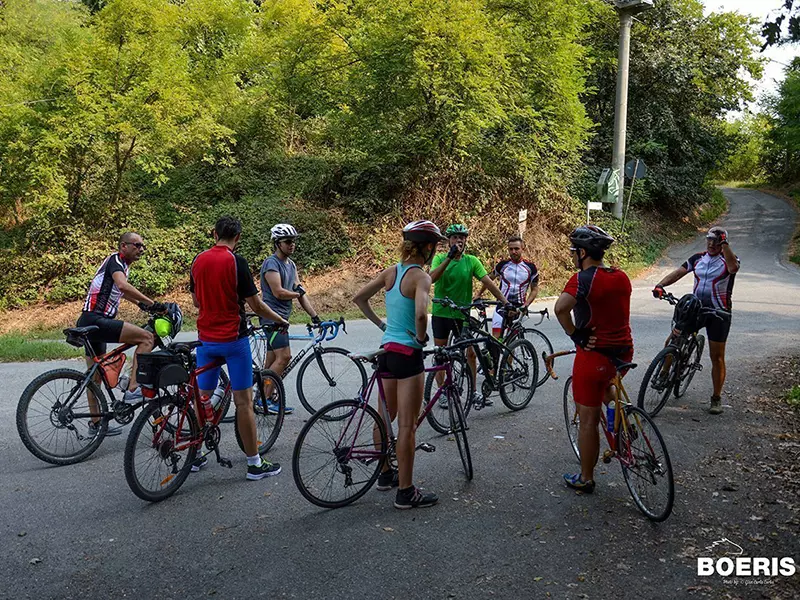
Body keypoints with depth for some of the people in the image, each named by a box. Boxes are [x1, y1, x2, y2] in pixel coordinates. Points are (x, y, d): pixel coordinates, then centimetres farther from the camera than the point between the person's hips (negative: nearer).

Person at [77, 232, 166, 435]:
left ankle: (96, 424, 28)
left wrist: (141, 304, 43)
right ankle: (133, 389, -21)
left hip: (89, 323, 11)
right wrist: (153, 304, -32)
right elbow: (123, 285, -30)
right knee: (147, 338, -19)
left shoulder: (122, 264, 21)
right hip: (95, 320, -11)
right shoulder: (116, 260, -8)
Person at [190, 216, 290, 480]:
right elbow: (255, 304, -12)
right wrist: (281, 320, 3)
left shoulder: (198, 260, 5)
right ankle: (255, 463, 7)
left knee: (202, 398, 16)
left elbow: (196, 301, 15)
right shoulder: (236, 261, -13)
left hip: (206, 338, 6)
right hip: (233, 339, -6)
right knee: (244, 401, 0)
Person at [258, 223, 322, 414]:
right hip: (272, 316, -9)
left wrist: (315, 316, 4)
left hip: (282, 317, 9)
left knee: (272, 360, 11)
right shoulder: (271, 263, -12)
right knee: (284, 356, -14)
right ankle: (265, 399, -7)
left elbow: (300, 292, 12)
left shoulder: (291, 264, 15)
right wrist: (298, 293, -3)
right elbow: (278, 292, -20)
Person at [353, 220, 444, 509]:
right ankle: (406, 492, 10)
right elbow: (420, 313, -32)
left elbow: (358, 298, 11)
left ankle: (385, 474, 36)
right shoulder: (421, 276, -15)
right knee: (407, 425, 1)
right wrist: (421, 337, -13)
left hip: (386, 349, 8)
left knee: (386, 417, 20)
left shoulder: (390, 271, 7)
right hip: (407, 354, -8)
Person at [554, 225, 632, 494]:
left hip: (595, 353, -7)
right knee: (605, 384, 40)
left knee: (588, 420, 6)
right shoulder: (622, 277, 6)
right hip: (624, 351, 7)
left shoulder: (583, 278, -16)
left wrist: (575, 334, -18)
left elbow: (561, 308, -32)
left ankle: (585, 479, 18)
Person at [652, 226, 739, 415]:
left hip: (718, 312, -3)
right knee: (672, 341, -8)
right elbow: (678, 272, -2)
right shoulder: (698, 258, 7)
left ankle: (716, 398, 14)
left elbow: (733, 267, -29)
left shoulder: (728, 259, -4)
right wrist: (660, 285, -19)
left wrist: (725, 244, -29)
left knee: (717, 357, 3)